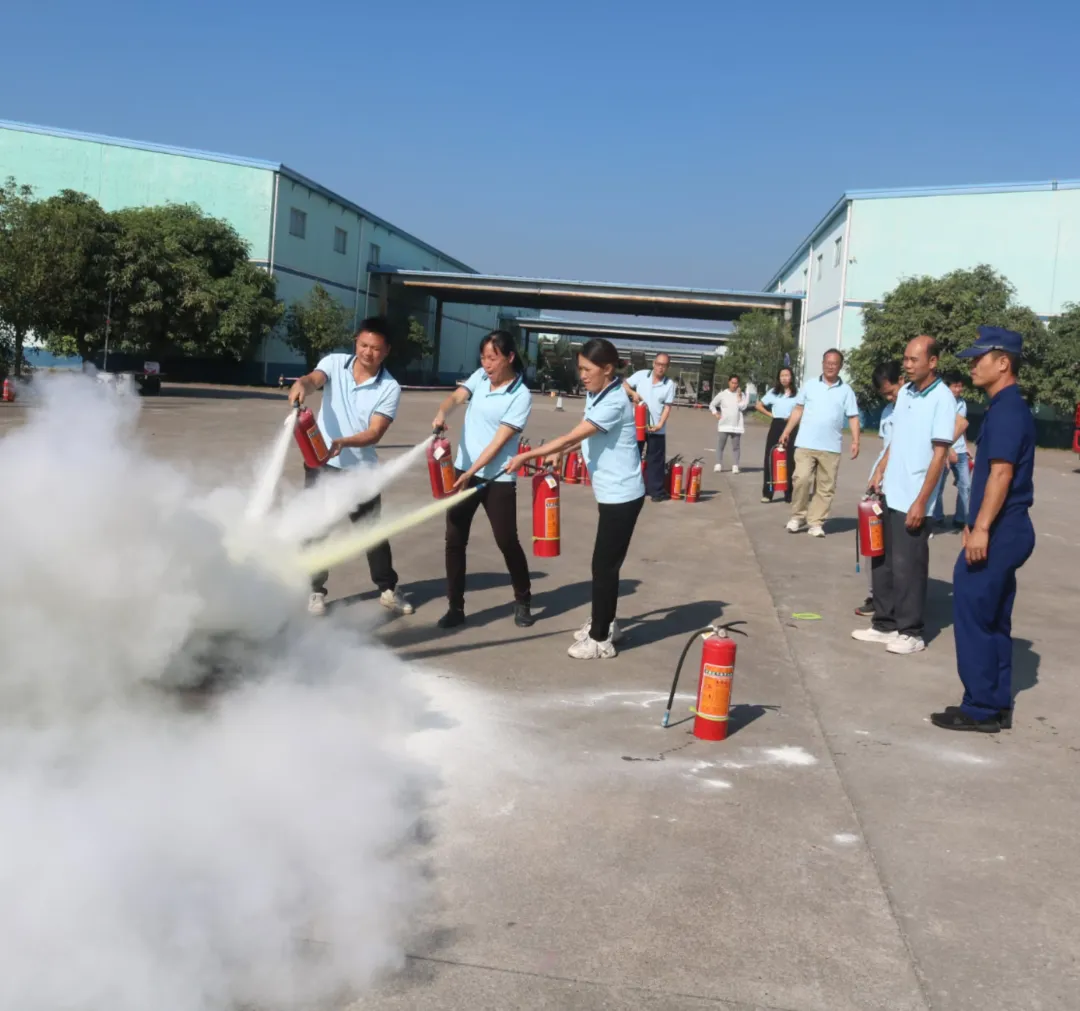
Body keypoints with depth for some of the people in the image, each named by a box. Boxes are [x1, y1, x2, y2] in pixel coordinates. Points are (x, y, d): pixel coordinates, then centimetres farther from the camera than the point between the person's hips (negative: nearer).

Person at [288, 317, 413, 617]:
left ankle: (388, 589, 24)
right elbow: (313, 379, -25)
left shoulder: (390, 388, -10)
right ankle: (316, 592, 19)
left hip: (361, 469, 0)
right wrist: (300, 386, -50)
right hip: (322, 463, 1)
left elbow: (375, 432, -18)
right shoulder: (335, 363, -5)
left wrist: (343, 442, -36)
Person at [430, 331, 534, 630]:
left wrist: (472, 472, -24)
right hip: (462, 471, 5)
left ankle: (522, 601, 24)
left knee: (507, 541, 2)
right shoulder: (480, 377, 5)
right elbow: (456, 397, -11)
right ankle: (456, 607, 14)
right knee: (455, 540, 4)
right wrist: (441, 413, -34)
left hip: (497, 479, -5)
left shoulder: (521, 396, -12)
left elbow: (499, 441, -18)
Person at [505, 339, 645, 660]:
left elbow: (571, 437, -26)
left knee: (604, 565, -3)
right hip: (612, 493, 10)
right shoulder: (595, 394, 6)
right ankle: (604, 623, 35)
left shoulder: (614, 403, -23)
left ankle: (601, 640, 8)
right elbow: (586, 437, 18)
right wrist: (555, 453, 3)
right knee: (605, 562, 20)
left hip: (622, 495, -10)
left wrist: (526, 456, -23)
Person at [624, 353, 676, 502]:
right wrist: (633, 393, -15)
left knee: (655, 460, 1)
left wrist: (660, 424, -18)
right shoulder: (641, 375, 0)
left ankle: (656, 491, 6)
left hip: (656, 429, -1)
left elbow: (667, 407, -5)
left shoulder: (670, 384, -3)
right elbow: (624, 385, 5)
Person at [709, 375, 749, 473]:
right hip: (724, 424, 0)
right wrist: (715, 413, -2)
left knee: (735, 447, 2)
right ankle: (718, 464, 6)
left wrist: (739, 397, -8)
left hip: (737, 425, 0)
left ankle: (735, 466, 3)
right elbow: (712, 405, 11)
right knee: (720, 446, 1)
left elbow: (743, 407, -8)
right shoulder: (722, 394, 4)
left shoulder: (741, 395, 6)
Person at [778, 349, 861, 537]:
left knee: (825, 487, 3)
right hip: (806, 444, -1)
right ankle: (798, 516, 6)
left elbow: (853, 417, 3)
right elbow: (798, 410, 10)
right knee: (802, 479, -10)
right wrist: (787, 431, 4)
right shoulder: (809, 385, 7)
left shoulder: (846, 390, 5)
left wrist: (855, 441, -7)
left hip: (831, 447, 1)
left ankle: (816, 522, 10)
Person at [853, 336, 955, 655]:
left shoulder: (942, 399, -13)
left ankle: (911, 632, 12)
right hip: (889, 493, 7)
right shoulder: (904, 392, 9)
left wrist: (921, 502, -17)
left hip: (912, 500, -7)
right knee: (882, 562, 12)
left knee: (907, 567, 0)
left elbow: (939, 455, -15)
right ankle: (885, 623, 23)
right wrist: (879, 472, 10)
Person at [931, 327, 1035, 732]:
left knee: (973, 615, -5)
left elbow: (1002, 474, -22)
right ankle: (997, 706, 19)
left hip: (998, 532, -10)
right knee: (993, 619, 13)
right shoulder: (1006, 407, 16)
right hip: (1004, 530, 10)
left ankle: (981, 709, 2)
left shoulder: (1007, 410, -15)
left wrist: (981, 529, -24)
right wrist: (976, 524, 21)